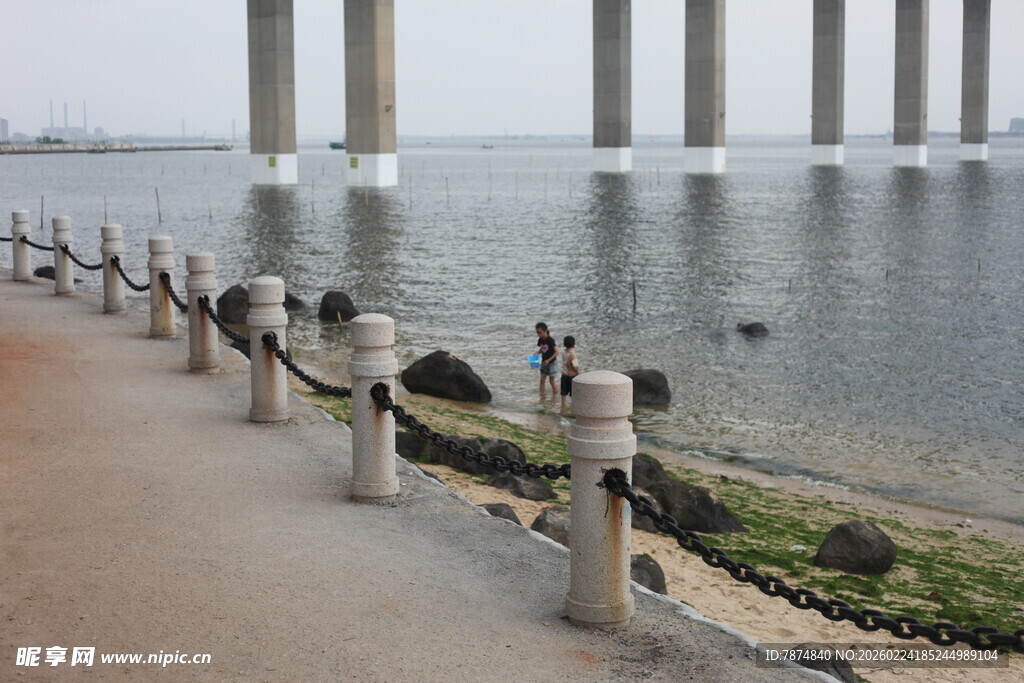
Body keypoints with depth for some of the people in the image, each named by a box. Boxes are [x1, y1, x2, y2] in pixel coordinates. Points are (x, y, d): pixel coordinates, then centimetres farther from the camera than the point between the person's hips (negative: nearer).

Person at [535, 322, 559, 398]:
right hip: (544, 362, 6)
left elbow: (556, 352, -20)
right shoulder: (540, 340, -2)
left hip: (552, 362, -6)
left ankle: (554, 395, 19)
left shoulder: (550, 340, -21)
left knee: (551, 380, 3)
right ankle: (542, 396, 6)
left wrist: (549, 360, -25)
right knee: (542, 380, 2)